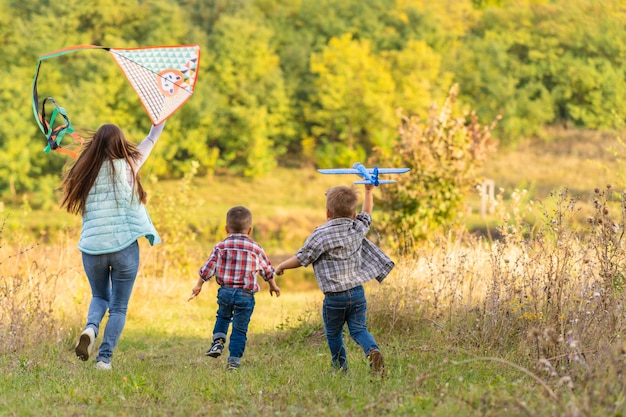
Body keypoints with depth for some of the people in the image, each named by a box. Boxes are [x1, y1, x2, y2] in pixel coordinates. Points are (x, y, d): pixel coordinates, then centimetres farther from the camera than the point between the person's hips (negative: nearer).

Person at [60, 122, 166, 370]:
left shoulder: (85, 172, -1)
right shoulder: (126, 168, -5)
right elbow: (148, 144, 11)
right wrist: (159, 124, 29)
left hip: (92, 248, 3)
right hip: (123, 246, -2)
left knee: (100, 297, 24)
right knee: (118, 307, 9)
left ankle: (90, 328, -5)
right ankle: (104, 358, -1)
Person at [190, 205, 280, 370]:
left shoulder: (221, 247, 2)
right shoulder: (255, 248, 3)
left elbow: (208, 269, 2)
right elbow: (267, 270, 14)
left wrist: (198, 286, 15)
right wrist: (273, 285, 31)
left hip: (225, 291, 1)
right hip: (245, 294, -1)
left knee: (223, 316, 29)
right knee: (240, 328, 4)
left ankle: (218, 341, 10)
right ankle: (234, 359, 2)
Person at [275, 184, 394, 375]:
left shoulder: (320, 235, -11)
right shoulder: (358, 229, 4)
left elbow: (301, 259, -4)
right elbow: (367, 215, 26)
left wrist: (281, 266, 14)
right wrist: (369, 191, 38)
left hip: (334, 297, -4)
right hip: (358, 293, 4)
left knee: (333, 334, 14)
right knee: (359, 329, 5)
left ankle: (341, 368, 18)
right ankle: (372, 350, -23)